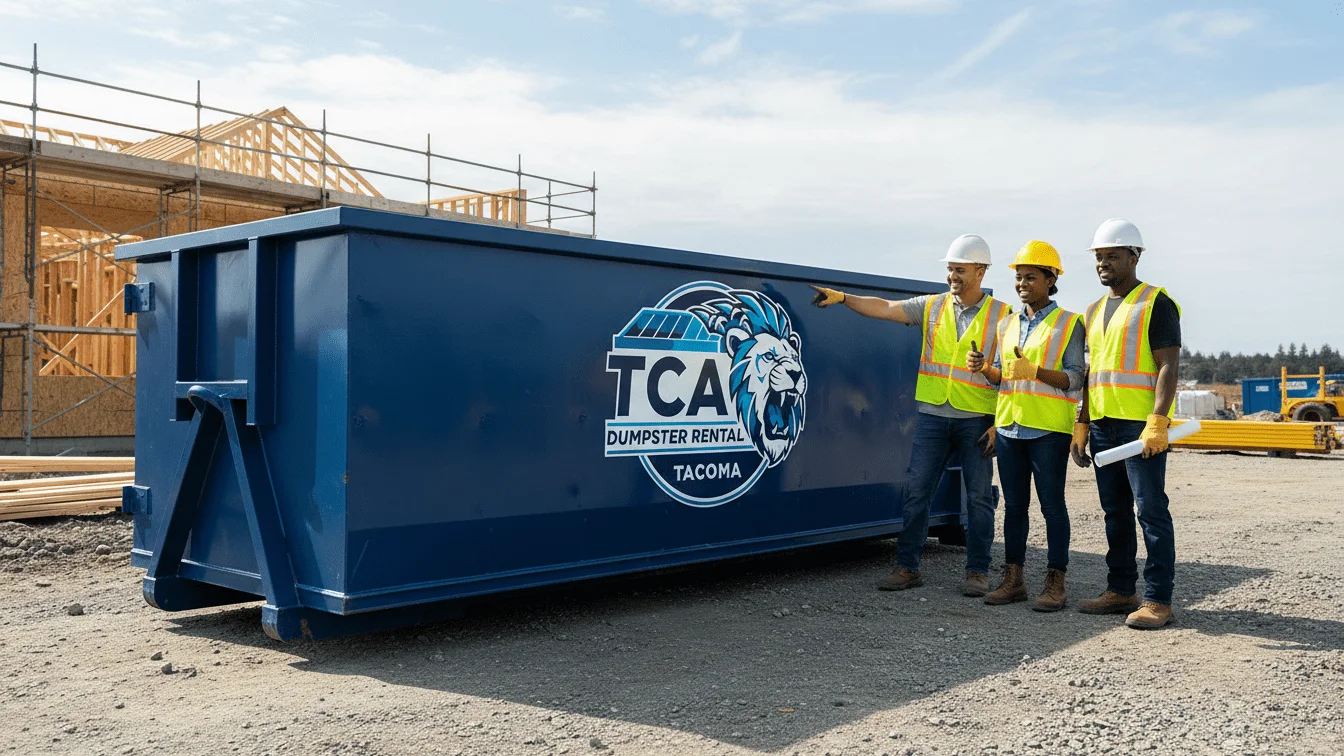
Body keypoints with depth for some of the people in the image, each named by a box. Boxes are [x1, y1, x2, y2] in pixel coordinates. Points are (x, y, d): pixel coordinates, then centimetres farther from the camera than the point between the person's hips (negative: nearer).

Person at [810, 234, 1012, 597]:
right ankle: (907, 567, 10)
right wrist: (843, 298, -15)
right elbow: (885, 309, -1)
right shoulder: (933, 307, 7)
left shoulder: (1000, 315, -1)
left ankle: (977, 571, 15)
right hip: (932, 414, 3)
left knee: (979, 496, 3)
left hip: (977, 419, -2)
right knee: (916, 491, 1)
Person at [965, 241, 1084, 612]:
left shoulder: (1068, 323, -2)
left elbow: (1075, 378, -8)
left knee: (1052, 505, -1)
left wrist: (1036, 371, -22)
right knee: (1014, 505, 9)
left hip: (1048, 428, -6)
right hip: (1009, 425, 6)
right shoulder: (1008, 324, 15)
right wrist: (984, 369, -1)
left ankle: (1055, 582, 6)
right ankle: (1013, 578, 16)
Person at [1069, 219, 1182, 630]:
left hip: (1142, 424, -8)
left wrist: (1157, 421, -21)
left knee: (1151, 510, -6)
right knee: (1115, 512, 12)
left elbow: (1169, 365, -11)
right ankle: (1120, 591, 19)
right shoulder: (1095, 311, 19)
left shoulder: (1156, 303, -4)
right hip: (1103, 425, 8)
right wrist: (1082, 424, 15)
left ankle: (1158, 599, -2)